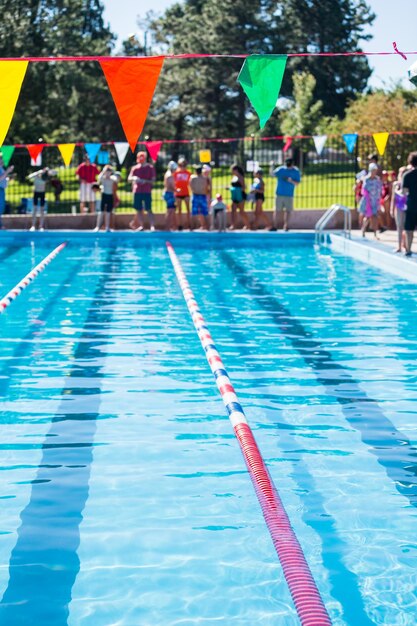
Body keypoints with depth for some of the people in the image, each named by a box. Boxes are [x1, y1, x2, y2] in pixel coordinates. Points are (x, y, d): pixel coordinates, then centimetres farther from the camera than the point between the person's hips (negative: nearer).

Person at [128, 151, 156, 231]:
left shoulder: (150, 167, 1)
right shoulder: (135, 168, 9)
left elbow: (153, 180, -2)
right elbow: (129, 178, 3)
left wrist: (145, 181, -19)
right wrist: (134, 178, -19)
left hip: (147, 192, -3)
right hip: (137, 191, 3)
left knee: (148, 209, -8)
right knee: (139, 210, 5)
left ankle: (152, 226, -13)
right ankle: (141, 226, 12)